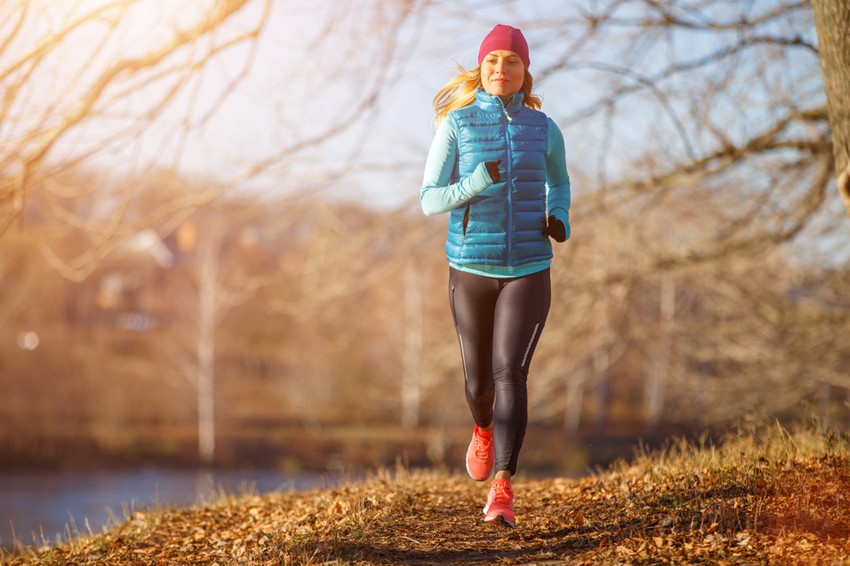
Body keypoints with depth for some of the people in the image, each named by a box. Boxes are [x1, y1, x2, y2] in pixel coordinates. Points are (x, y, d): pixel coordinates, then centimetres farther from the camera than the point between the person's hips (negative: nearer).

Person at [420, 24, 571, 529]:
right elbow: (430, 202, -7)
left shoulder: (544, 128, 1)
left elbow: (559, 182, 22)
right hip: (472, 269, 1)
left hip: (528, 270, -1)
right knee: (479, 381, 14)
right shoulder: (456, 124, -5)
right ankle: (485, 429, 53)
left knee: (510, 374, -19)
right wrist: (474, 185, -27)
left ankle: (501, 494, -20)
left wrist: (560, 222, -1)